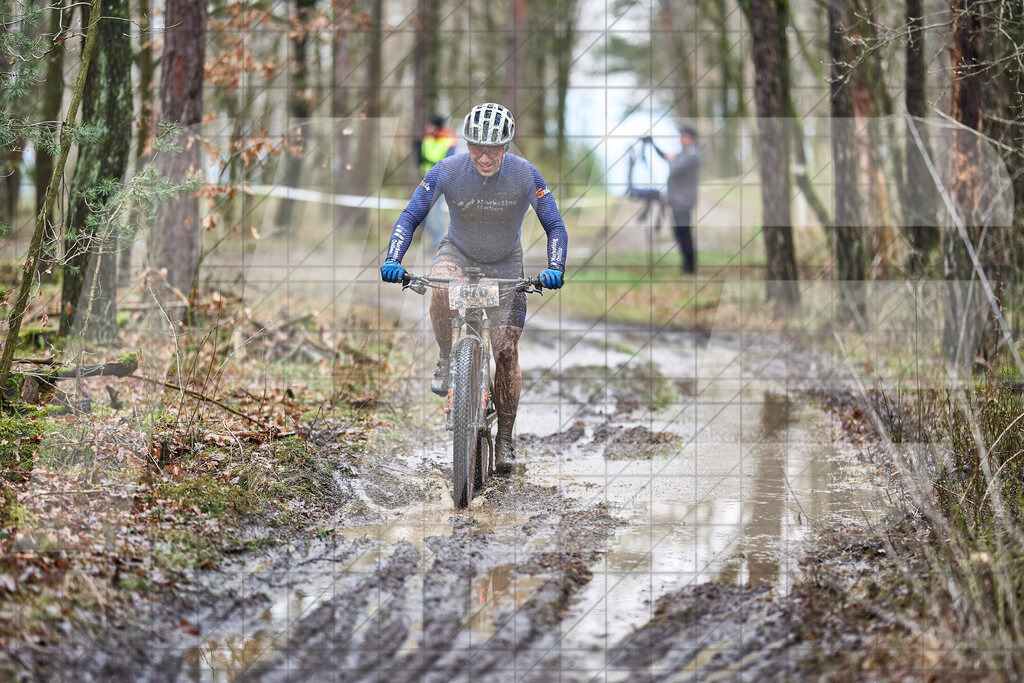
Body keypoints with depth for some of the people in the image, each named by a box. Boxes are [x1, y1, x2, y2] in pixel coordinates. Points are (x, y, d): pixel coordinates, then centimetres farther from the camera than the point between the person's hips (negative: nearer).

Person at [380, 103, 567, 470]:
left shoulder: (526, 175, -22)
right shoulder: (448, 171, -22)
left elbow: (554, 226, -12)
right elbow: (410, 216, -13)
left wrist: (554, 268, -29)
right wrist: (392, 260, -28)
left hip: (505, 264, 0)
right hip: (458, 252, 0)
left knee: (507, 351, -5)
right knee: (441, 288, -37)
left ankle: (505, 439, 10)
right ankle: (447, 360, -12)